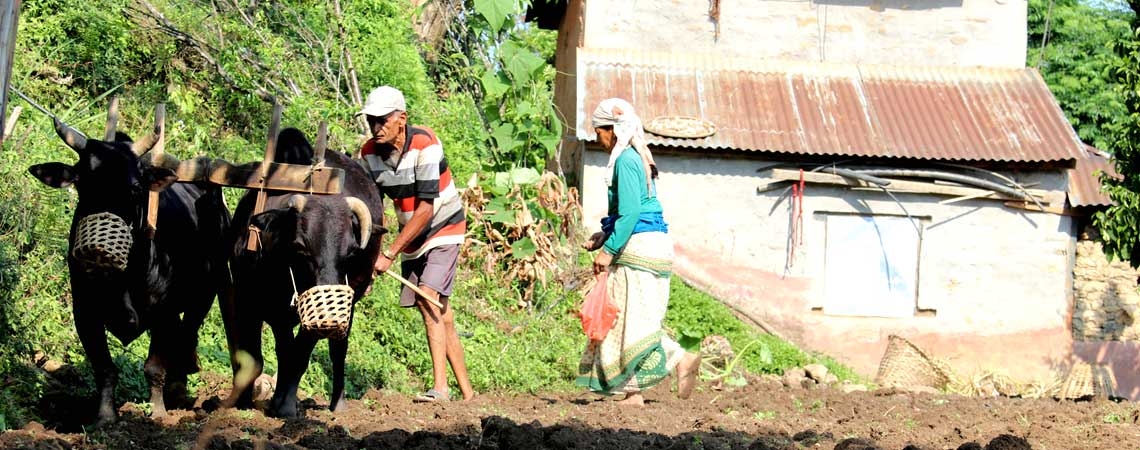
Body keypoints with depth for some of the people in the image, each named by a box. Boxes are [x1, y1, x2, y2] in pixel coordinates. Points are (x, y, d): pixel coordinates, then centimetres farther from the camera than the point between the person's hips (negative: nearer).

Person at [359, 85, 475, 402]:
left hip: (444, 228, -6)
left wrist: (389, 254, -27)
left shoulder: (425, 145, -25)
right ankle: (467, 393, 12)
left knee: (429, 298, -23)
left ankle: (440, 387, -25)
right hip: (412, 236, 6)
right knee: (441, 316, 5)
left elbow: (425, 209, -26)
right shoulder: (370, 153, -7)